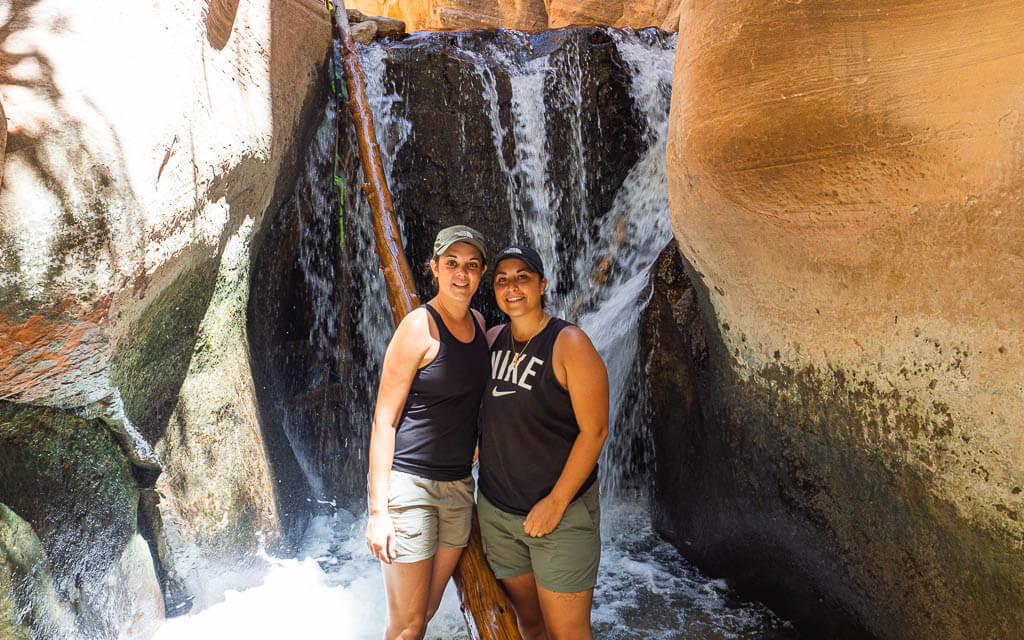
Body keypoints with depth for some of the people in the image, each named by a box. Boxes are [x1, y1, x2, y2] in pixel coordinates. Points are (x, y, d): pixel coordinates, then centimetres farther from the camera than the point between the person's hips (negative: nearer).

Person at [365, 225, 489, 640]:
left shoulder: (477, 322, 7)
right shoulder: (418, 328, -13)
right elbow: (384, 418, -14)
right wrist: (378, 508, -17)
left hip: (457, 485, 7)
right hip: (408, 481, -7)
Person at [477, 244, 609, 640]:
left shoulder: (568, 344, -13)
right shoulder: (491, 340, 5)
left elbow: (594, 430, -15)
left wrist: (556, 503, -17)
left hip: (561, 510, -5)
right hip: (495, 509, 5)